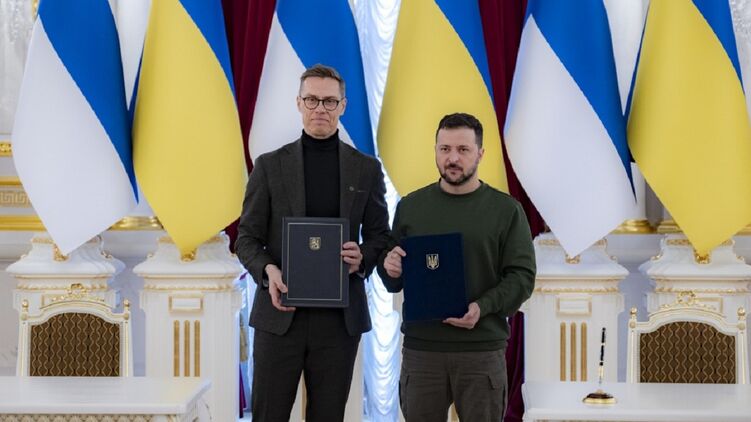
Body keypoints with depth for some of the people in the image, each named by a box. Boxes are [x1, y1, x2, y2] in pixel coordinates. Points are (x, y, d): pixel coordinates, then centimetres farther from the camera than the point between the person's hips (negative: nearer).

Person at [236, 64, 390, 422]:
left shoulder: (366, 169, 7)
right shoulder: (270, 165, 4)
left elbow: (379, 235, 11)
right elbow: (247, 237, 4)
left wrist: (363, 259, -12)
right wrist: (268, 271, -17)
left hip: (340, 316, 1)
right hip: (280, 314, -1)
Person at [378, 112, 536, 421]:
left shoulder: (506, 210, 2)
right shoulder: (410, 206, 9)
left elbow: (522, 276, -2)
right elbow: (393, 282, 15)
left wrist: (482, 308, -18)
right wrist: (389, 267, -9)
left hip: (482, 350, -1)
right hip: (420, 348, 2)